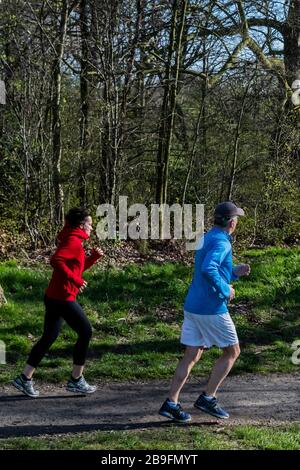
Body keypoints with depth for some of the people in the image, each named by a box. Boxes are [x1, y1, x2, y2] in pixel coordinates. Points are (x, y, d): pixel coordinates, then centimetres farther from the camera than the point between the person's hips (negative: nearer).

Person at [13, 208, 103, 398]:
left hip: (54, 297, 10)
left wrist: (94, 257, 14)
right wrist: (75, 280, -26)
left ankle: (25, 378, 15)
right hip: (63, 298, -10)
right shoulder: (74, 241, -14)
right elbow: (56, 260, -28)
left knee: (49, 337, 13)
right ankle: (76, 380, 8)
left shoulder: (72, 241, 18)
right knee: (86, 332, 1)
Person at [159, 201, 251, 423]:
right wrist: (226, 290, -20)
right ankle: (208, 398, 7)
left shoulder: (206, 239, 15)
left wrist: (235, 272, 16)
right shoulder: (221, 242, -15)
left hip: (193, 306, 9)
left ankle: (171, 403, 6)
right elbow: (208, 269, -32)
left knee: (191, 355, 10)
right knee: (232, 352, 8)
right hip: (211, 308, -9)